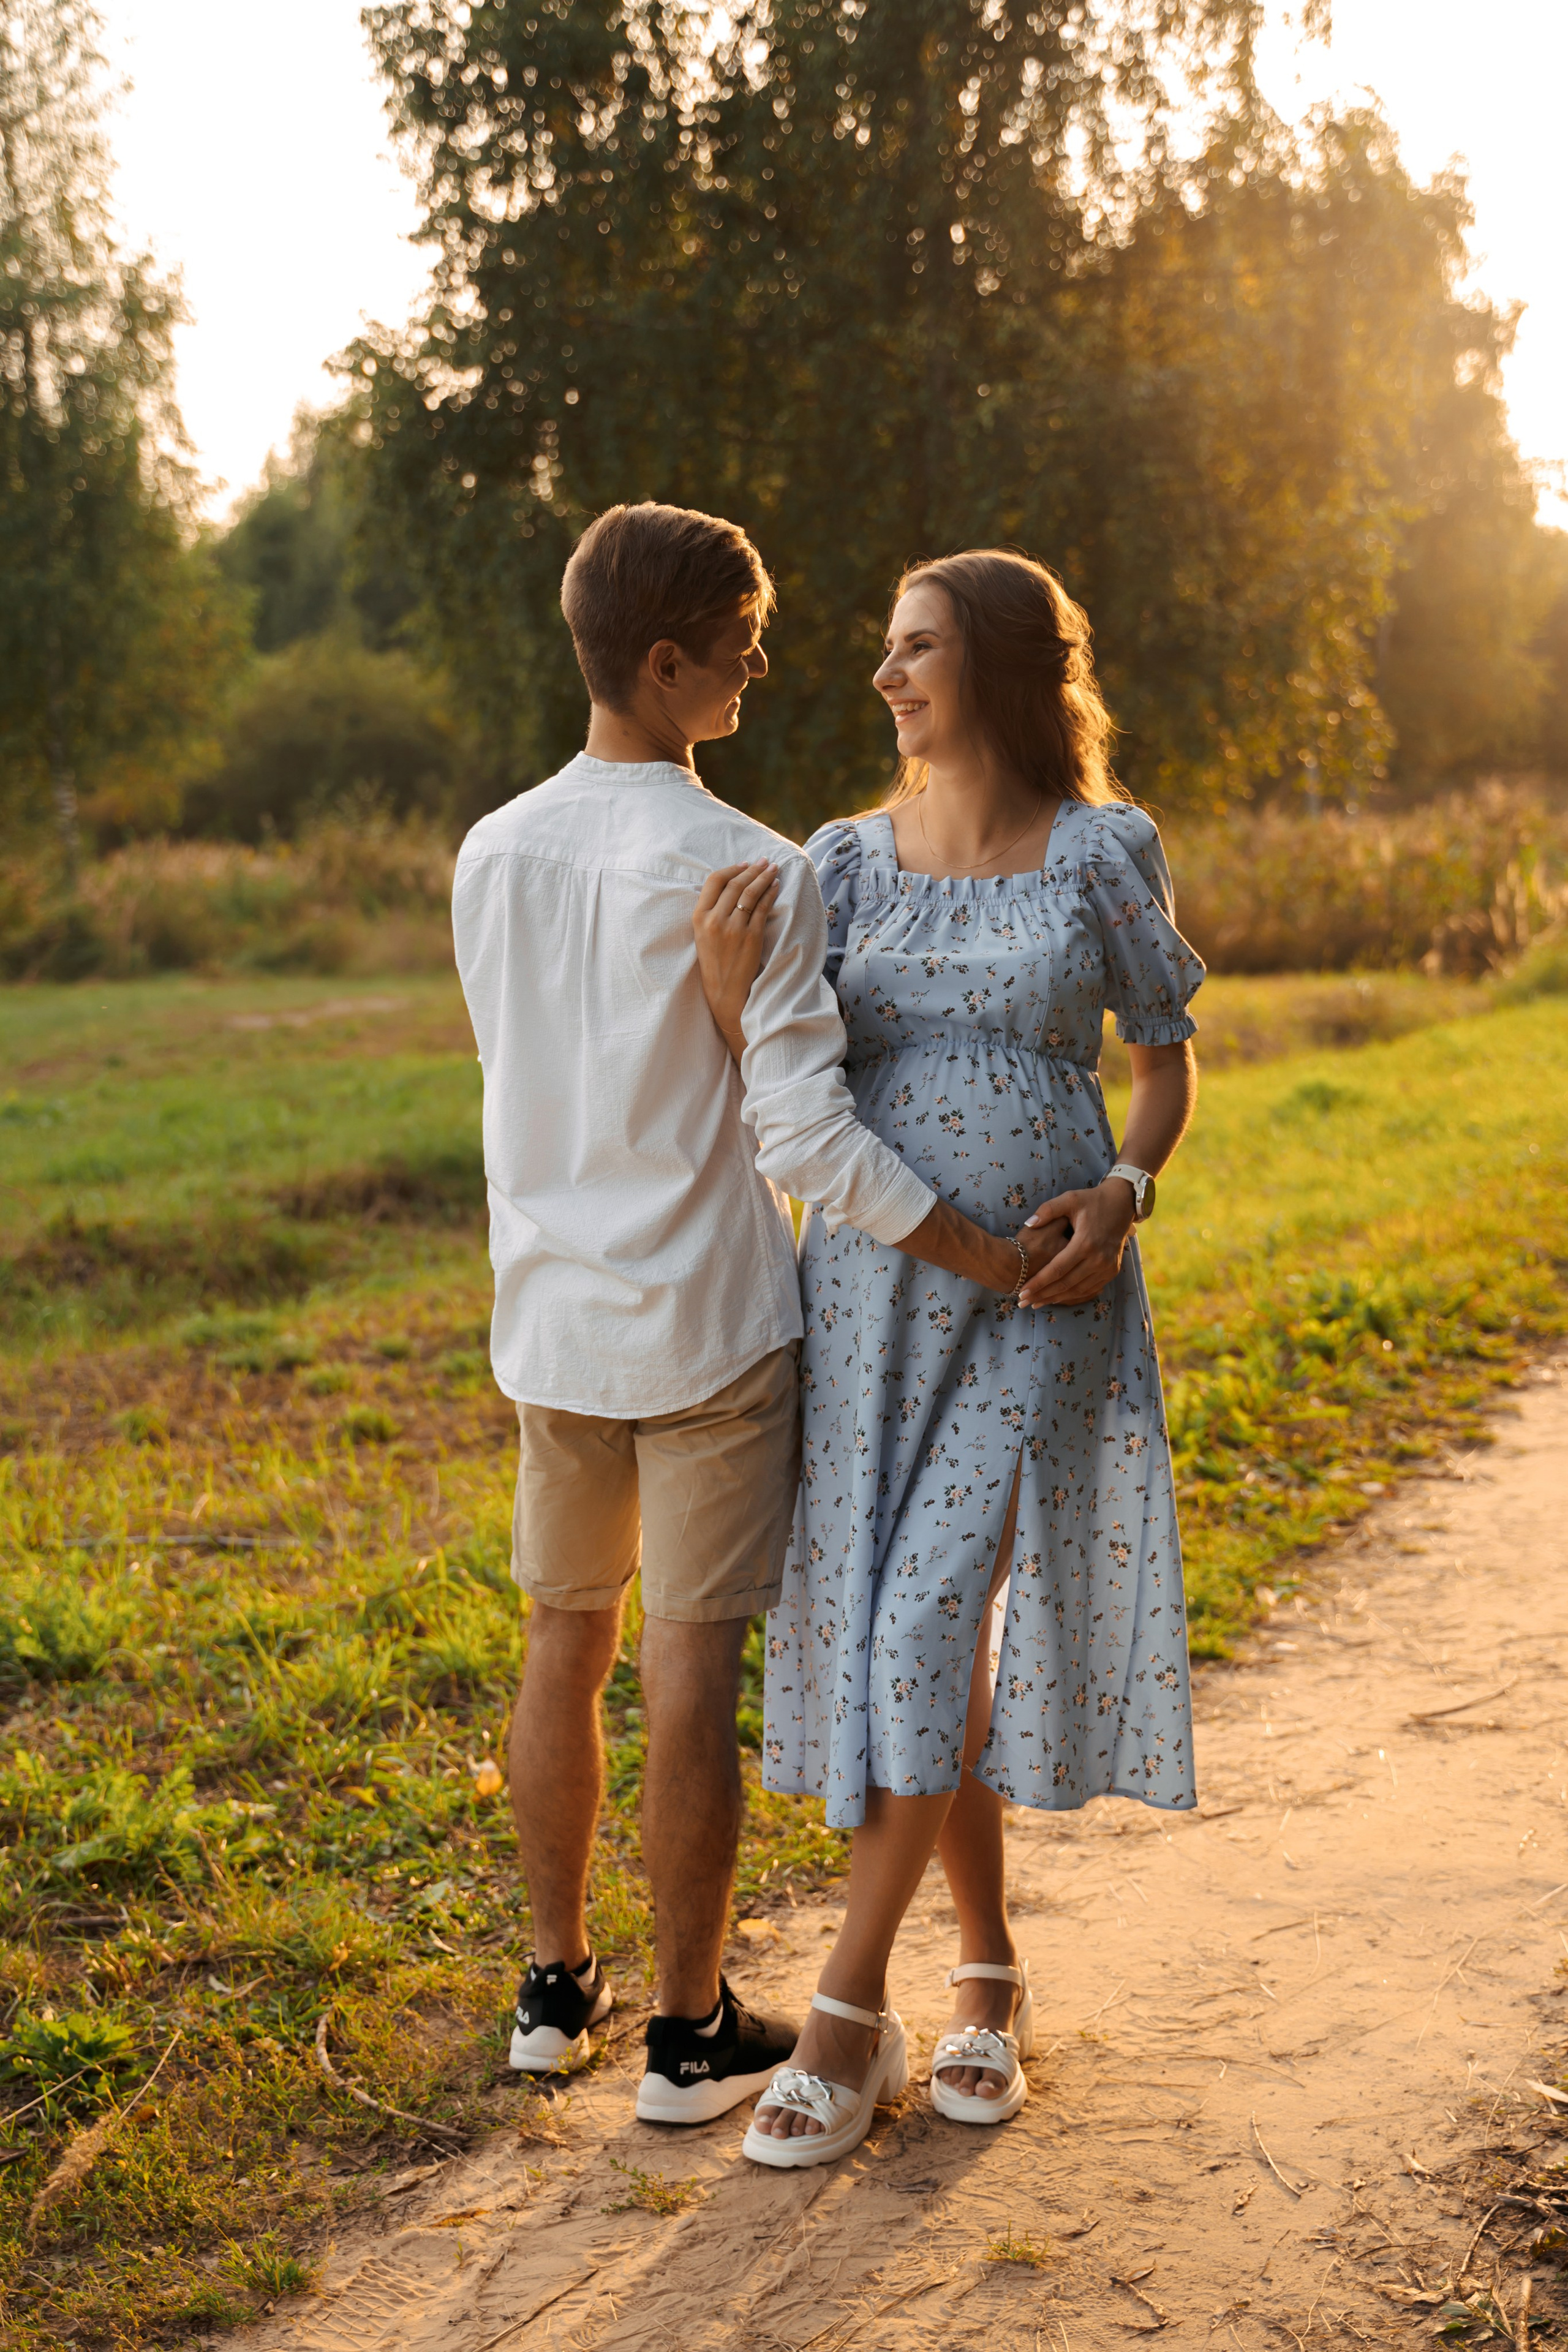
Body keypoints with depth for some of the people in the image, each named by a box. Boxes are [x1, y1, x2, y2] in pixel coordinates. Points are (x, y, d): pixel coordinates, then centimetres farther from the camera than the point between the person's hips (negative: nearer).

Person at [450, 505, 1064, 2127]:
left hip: (551, 1324, 6)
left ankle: (554, 1989, 31)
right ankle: (689, 2030, 17)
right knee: (691, 1673, 4)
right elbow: (804, 1139, -19)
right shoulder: (749, 874, -16)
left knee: (563, 1648, 17)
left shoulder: (491, 857, 2)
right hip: (706, 1326, -6)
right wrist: (982, 1254, -11)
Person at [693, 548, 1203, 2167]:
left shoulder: (1105, 850, -2)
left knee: (934, 1621, -12)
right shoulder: (845, 861, 5)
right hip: (872, 1286, 4)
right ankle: (988, 1973, 25)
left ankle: (849, 2011, -1)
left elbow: (1168, 1064, 5)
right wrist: (731, 999, -18)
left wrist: (1120, 1196, -14)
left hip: (1038, 1295, -3)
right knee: (915, 1626, 7)